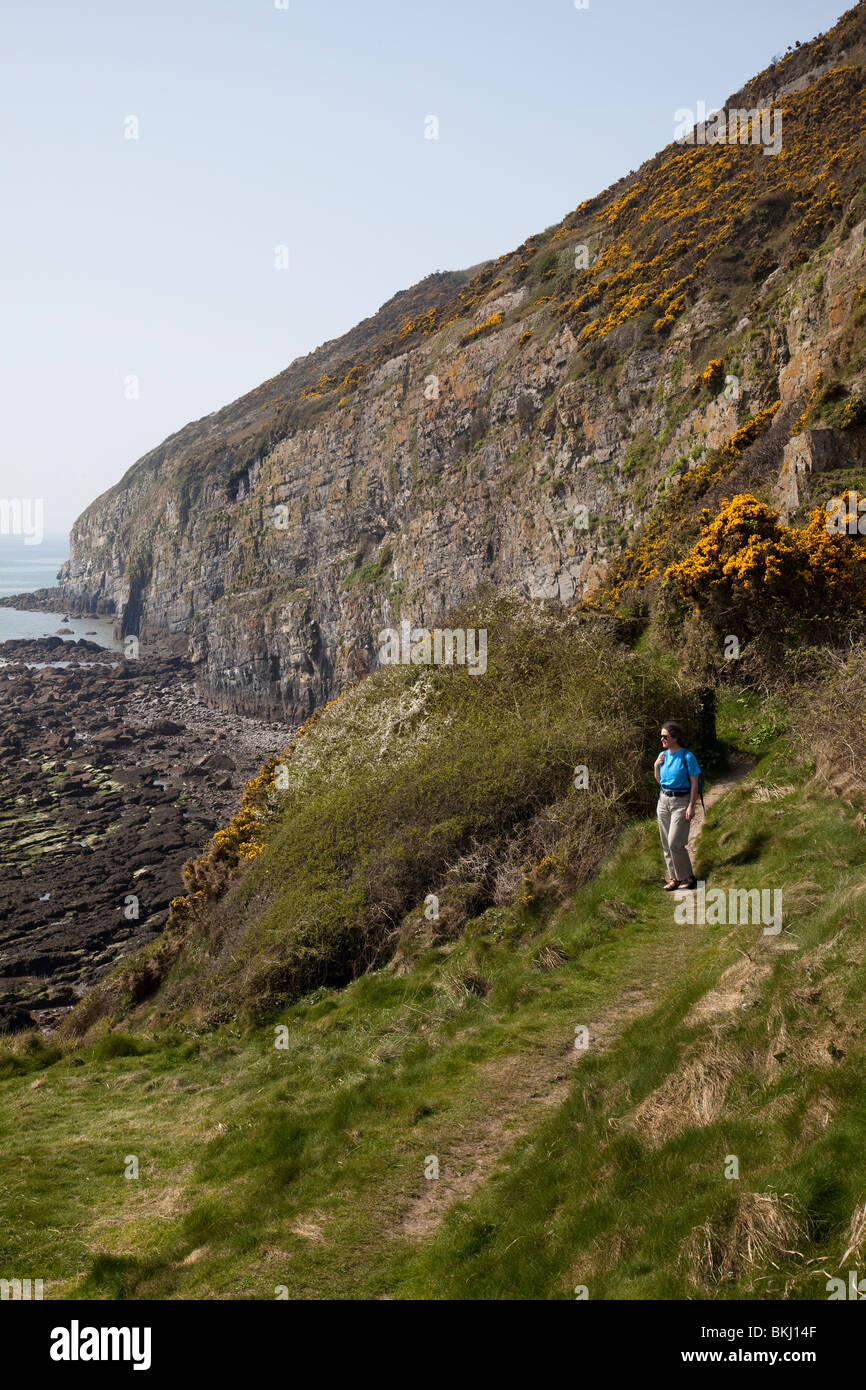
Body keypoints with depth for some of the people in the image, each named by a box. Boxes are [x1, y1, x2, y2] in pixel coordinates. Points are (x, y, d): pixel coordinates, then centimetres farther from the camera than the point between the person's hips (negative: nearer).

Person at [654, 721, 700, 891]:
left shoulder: (687, 756, -12)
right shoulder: (663, 755, 7)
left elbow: (694, 783, -12)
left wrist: (691, 807, -17)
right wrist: (656, 766, -1)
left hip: (681, 801, -7)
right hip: (664, 800, 7)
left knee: (675, 843, -11)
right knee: (666, 843, 8)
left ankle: (687, 877, 4)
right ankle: (674, 877, 17)